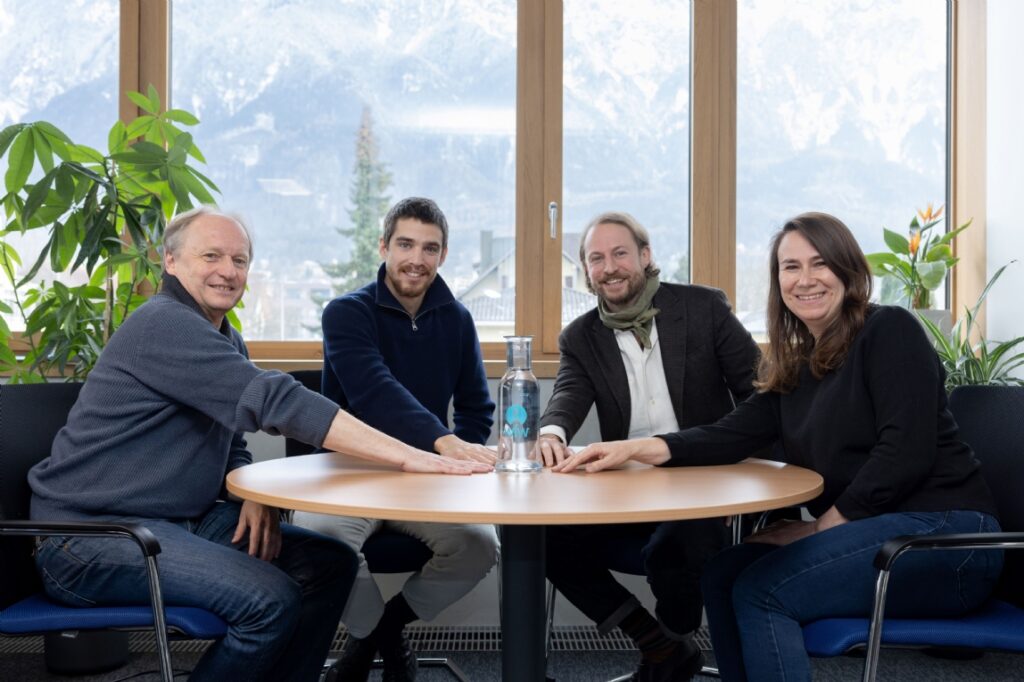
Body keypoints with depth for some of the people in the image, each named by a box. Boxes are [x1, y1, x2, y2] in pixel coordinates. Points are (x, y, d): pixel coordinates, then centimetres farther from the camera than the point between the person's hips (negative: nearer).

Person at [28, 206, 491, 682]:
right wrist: (406, 456, -32)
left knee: (330, 564, -1)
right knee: (271, 598, -27)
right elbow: (275, 401, -29)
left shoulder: (225, 339, 12)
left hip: (182, 521, 9)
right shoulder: (165, 324, -18)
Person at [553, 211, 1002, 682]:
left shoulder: (889, 330, -7)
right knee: (722, 575, -5)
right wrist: (639, 448, -11)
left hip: (942, 534, -7)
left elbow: (905, 452, -16)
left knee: (760, 590, -20)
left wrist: (830, 524, -14)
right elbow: (735, 433, 3)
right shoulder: (793, 365, 14)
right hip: (876, 532, 7)